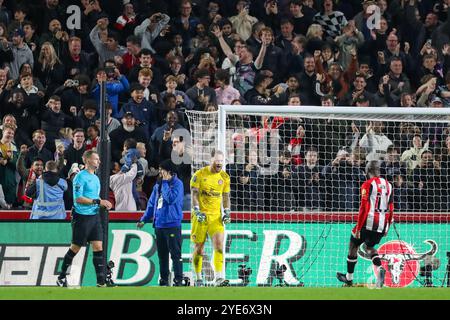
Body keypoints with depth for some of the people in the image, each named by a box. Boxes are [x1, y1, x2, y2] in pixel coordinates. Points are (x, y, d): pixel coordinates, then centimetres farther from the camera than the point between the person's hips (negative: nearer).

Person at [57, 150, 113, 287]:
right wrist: (98, 201, -20)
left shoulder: (96, 178, 15)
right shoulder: (80, 177, -11)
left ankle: (101, 281, -4)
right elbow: (78, 198, -18)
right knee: (75, 248, 2)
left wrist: (104, 204, 4)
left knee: (98, 247, -1)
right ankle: (62, 276, 17)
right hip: (82, 217, -7)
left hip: (94, 216, 7)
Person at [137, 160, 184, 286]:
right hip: (159, 224, 7)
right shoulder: (158, 185, 14)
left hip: (172, 225, -7)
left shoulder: (177, 184, -6)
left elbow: (171, 199, -21)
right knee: (162, 254, 11)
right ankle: (164, 279, 17)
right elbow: (151, 203, 21)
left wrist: (165, 183, -13)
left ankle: (178, 280, -6)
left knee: (175, 254, -7)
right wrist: (144, 219, 17)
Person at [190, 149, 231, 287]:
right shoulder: (199, 175, -4)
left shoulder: (224, 177, 7)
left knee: (219, 244, -15)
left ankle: (218, 278, -19)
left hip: (216, 216, 2)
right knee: (198, 248, 3)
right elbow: (194, 194, -8)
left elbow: (226, 196, 14)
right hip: (200, 216, -2)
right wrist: (197, 211, -20)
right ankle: (198, 278, 16)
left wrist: (227, 212, 0)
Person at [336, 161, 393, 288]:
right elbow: (391, 209, 11)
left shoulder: (368, 185, -8)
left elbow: (364, 208, -14)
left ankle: (349, 278, 23)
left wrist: (358, 228, -11)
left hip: (368, 222, -6)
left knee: (354, 244, 14)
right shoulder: (388, 185, 10)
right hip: (382, 225, 6)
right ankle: (379, 269, -7)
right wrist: (387, 227, 20)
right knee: (369, 246, 23)